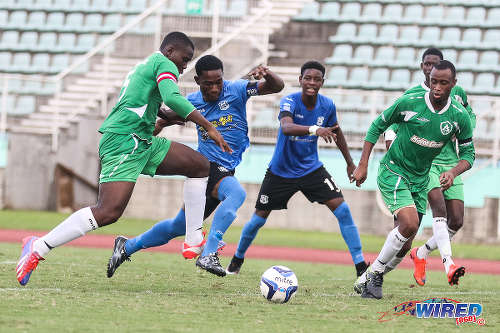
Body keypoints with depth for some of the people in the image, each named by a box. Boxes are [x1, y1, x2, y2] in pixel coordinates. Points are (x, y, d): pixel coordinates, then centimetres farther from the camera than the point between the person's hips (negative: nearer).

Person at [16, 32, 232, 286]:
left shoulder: (143, 66, 28)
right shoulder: (165, 65, -2)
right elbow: (172, 98, -20)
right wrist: (208, 127, -18)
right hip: (124, 142, -11)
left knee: (200, 166, 11)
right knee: (109, 212, -23)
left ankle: (194, 243, 10)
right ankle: (37, 248, -18)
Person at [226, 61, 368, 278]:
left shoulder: (327, 106, -8)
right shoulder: (289, 101, -22)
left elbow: (335, 131, 13)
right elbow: (286, 127, -44)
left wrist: (350, 162, 18)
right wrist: (314, 129, -60)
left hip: (311, 169, 2)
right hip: (281, 170, -2)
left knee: (341, 209, -14)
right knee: (259, 217, 6)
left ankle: (360, 266, -12)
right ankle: (237, 259, 32)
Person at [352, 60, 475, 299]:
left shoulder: (459, 117, -9)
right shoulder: (409, 103, -17)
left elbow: (468, 154, 2)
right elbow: (378, 126, -3)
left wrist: (453, 172, -19)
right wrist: (363, 165, -5)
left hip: (421, 178, 5)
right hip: (392, 171, -5)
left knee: (407, 236, 7)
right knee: (409, 224, -23)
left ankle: (371, 278, 26)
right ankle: (374, 273, -8)